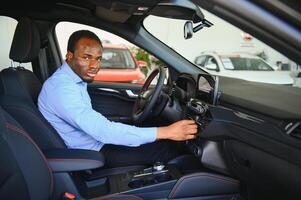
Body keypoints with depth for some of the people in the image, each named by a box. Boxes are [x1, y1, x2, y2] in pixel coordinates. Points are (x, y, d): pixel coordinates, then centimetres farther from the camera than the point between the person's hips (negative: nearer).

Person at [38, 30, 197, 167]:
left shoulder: (73, 79, 4)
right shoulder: (61, 88, -27)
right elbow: (102, 131, -35)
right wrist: (166, 132, -34)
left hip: (96, 141, 9)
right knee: (166, 148, -11)